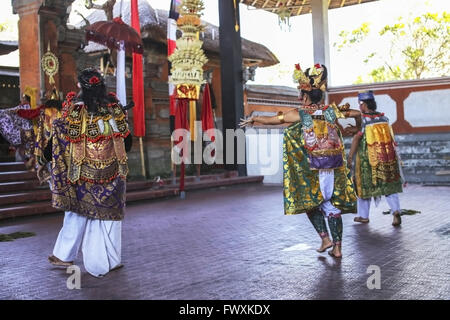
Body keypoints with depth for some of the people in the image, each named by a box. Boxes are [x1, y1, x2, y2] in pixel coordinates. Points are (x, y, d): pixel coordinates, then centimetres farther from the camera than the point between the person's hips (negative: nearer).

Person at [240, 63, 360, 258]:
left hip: (313, 170, -3)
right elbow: (357, 113, 18)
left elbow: (272, 120, 2)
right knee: (332, 206, 10)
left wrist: (252, 119, 19)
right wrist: (357, 124, 41)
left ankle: (325, 238, 6)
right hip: (335, 167, 3)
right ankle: (337, 247, 11)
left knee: (310, 202, 16)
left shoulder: (300, 114, -5)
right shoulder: (331, 111, 5)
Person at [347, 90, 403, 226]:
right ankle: (396, 210, -8)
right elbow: (389, 137, 11)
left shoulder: (362, 119, -11)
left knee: (364, 185, 11)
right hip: (388, 157, 4)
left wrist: (350, 158, -10)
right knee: (389, 185, 11)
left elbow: (356, 139, -14)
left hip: (368, 158, -4)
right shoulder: (384, 118, 4)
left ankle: (363, 216, 19)